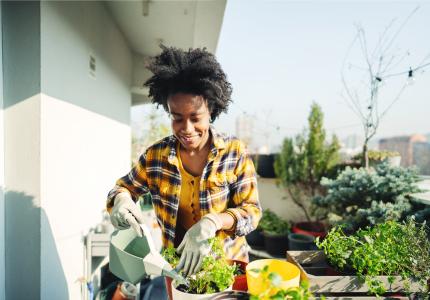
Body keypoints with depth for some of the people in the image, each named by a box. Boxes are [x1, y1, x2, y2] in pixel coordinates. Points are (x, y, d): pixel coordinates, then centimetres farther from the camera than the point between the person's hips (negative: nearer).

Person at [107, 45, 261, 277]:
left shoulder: (235, 153, -15)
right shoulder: (156, 155, -10)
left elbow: (252, 210, -14)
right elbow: (124, 186, 4)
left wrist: (213, 221, -33)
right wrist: (121, 199, -20)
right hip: (177, 265, 2)